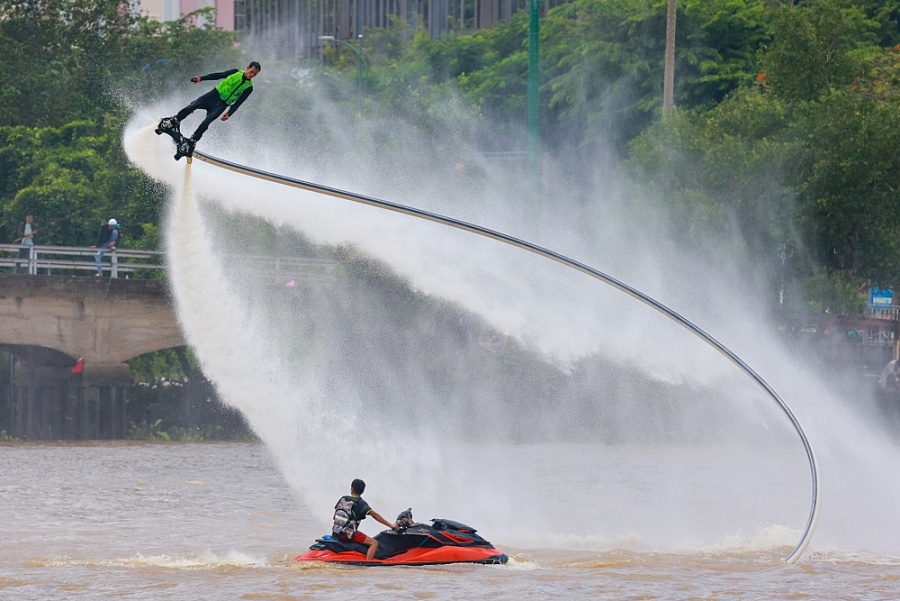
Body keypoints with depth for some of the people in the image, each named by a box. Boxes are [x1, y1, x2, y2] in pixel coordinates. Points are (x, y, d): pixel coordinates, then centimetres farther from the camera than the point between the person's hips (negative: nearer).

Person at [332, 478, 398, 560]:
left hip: (335, 532, 7)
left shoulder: (342, 499, 9)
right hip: (348, 534, -7)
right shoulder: (360, 503, -9)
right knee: (374, 543, -9)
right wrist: (390, 524, -14)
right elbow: (374, 515, -17)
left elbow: (335, 516, 16)